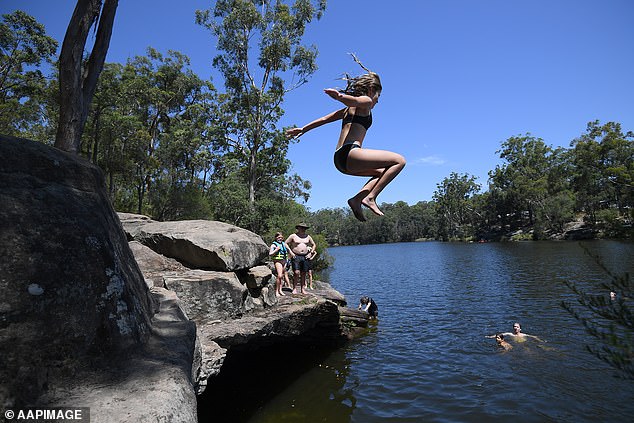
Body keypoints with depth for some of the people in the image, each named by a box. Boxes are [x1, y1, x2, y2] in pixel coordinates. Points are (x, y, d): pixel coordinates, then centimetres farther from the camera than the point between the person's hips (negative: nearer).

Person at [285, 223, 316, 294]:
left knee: (303, 274, 5)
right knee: (297, 273, -12)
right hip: (296, 256, -4)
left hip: (305, 257, 4)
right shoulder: (293, 236, 0)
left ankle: (302, 289, 12)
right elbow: (286, 243, 2)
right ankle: (294, 288, -2)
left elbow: (314, 245, 22)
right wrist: (291, 252, -5)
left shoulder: (308, 237, 11)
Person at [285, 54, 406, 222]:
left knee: (382, 172, 23)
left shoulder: (349, 108, 30)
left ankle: (358, 198, 3)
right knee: (399, 160, -8)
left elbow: (324, 119, 28)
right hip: (350, 153, -9)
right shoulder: (365, 101, 5)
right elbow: (352, 99, -18)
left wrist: (303, 129, 31)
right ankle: (370, 197, -16)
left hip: (340, 158, 9)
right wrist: (339, 95, -40)